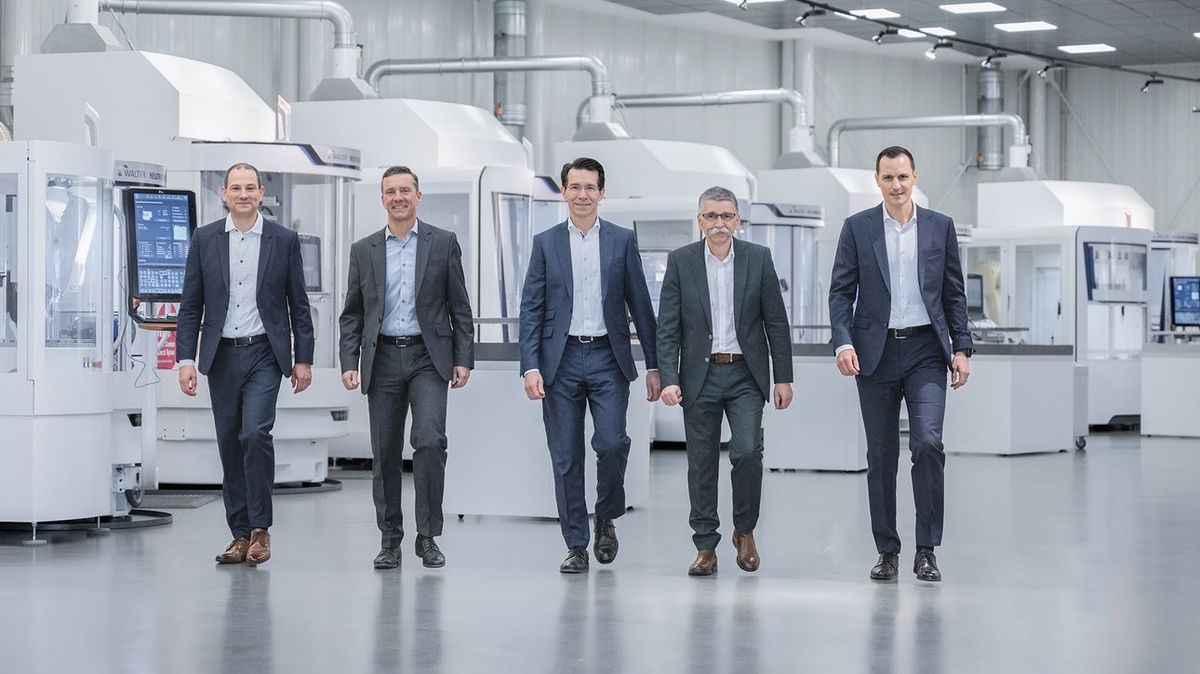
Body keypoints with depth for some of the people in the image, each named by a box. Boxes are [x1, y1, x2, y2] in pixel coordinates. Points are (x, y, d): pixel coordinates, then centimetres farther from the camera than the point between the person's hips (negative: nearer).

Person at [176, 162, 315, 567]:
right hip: (221, 355, 2)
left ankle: (260, 529, -7)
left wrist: (304, 359, 1)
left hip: (264, 354, -2)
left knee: (255, 433, -18)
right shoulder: (205, 240, 5)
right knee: (229, 444, 5)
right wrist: (186, 359, -4)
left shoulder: (284, 240, 2)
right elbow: (191, 305, 5)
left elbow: (298, 304, 5)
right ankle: (240, 534, 13)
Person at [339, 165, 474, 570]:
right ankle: (390, 540, 14)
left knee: (430, 441, -16)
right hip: (383, 359, 2)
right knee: (385, 453, 4)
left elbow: (459, 307, 4)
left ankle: (428, 537, -5)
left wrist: (464, 359, -2)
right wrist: (349, 363, 0)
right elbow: (352, 314, 10)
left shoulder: (443, 243, 4)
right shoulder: (364, 251, 9)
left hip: (428, 357, -2)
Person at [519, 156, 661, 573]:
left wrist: (653, 365, 3)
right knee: (566, 458, 2)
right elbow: (531, 309, 2)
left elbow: (640, 304, 7)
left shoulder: (622, 241, 6)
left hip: (607, 359, -1)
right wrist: (531, 368, -8)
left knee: (611, 443, -15)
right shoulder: (545, 243, 5)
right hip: (561, 361, 1)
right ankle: (576, 546, 9)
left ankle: (606, 518, 12)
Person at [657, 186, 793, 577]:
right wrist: (669, 379, -10)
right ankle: (705, 548, 11)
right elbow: (668, 328, -1)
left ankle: (745, 530, 9)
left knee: (747, 451, -14)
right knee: (702, 463, 3)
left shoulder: (758, 259, 1)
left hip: (746, 374, 0)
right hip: (700, 376, 1)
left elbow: (776, 322, 3)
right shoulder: (681, 262, 0)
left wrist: (783, 378, 0)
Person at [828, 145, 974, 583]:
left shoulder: (940, 227, 6)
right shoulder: (857, 228, 4)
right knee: (881, 456, 5)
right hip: (877, 352, 0)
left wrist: (961, 348, 1)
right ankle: (887, 552, 14)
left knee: (928, 443, -15)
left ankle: (926, 550, -7)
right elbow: (841, 292, 1)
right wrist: (843, 343, -12)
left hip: (926, 350, 0)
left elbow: (954, 294, 9)